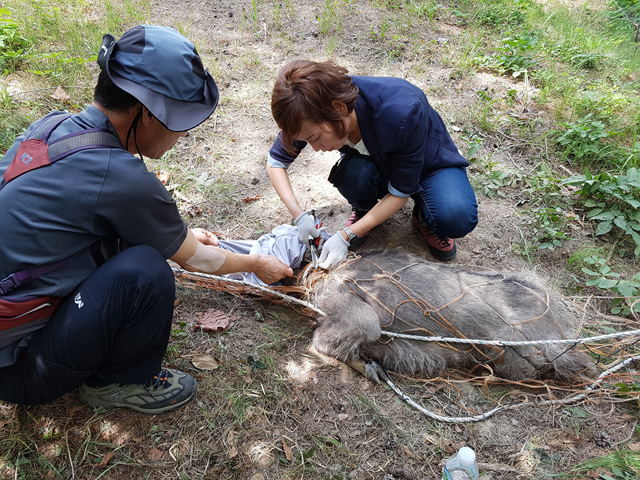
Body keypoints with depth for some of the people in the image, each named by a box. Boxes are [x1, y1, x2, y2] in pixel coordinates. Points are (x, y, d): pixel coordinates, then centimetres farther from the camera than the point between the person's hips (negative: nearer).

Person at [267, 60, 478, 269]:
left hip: (426, 162, -2)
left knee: (457, 219, -32)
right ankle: (363, 209, 1)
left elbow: (401, 192, -28)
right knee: (354, 173, -35)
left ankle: (424, 216, 4)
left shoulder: (401, 112, -40)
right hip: (377, 163, 3)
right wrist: (299, 215, -25)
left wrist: (346, 236, -31)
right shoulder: (317, 112, -27)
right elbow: (275, 161, -12)